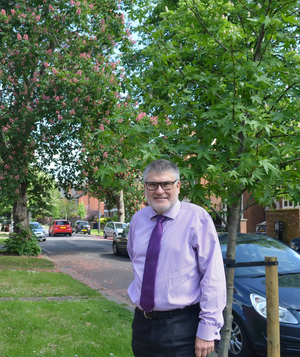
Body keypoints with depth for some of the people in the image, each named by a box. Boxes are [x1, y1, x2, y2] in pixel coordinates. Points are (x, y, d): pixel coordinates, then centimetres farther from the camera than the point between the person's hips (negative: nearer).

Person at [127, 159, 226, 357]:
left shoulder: (197, 218, -12)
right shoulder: (138, 220, 5)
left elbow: (213, 277, -14)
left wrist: (207, 330, -16)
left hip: (182, 328, -5)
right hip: (142, 324, 5)